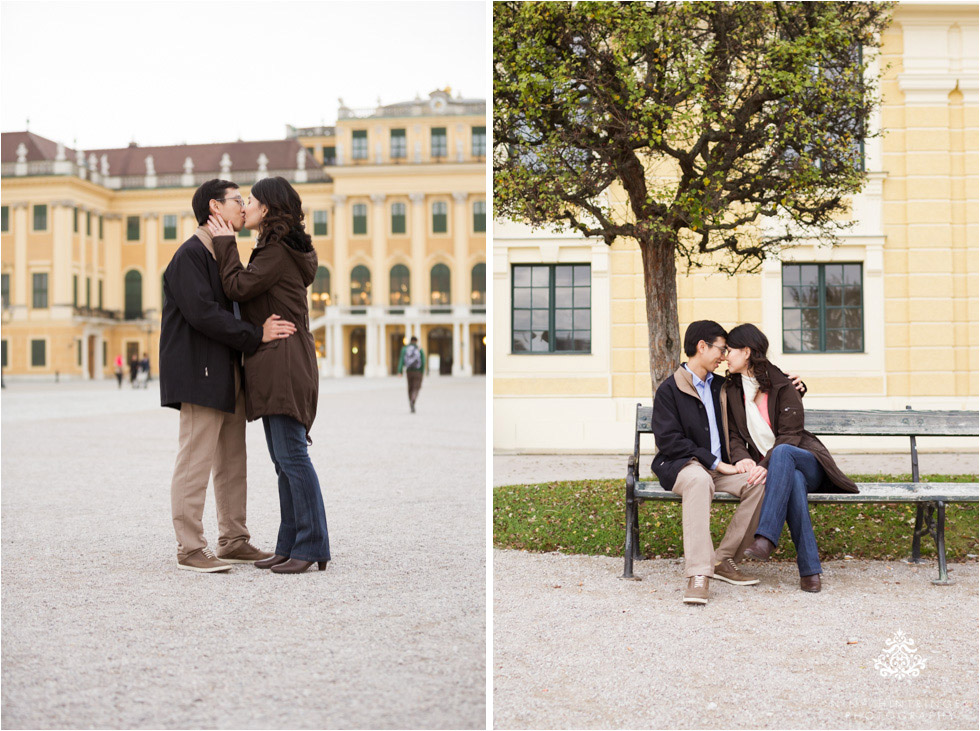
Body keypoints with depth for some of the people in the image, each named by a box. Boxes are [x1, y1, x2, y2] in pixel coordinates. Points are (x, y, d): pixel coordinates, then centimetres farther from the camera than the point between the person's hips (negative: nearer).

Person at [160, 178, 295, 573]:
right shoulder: (189, 255, -10)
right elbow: (203, 314, -20)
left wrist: (265, 328, 2)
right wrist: (256, 335, -17)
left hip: (228, 374, 10)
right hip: (200, 373, -10)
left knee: (233, 462, 12)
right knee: (195, 461, -6)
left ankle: (233, 541, 20)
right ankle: (190, 549, -1)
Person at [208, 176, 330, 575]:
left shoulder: (277, 251, -10)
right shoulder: (276, 249, 22)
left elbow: (237, 287, -14)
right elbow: (251, 292, 21)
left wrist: (225, 243, -3)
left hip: (285, 368, -11)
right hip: (273, 368, 11)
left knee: (292, 455, -9)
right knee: (283, 460, 10)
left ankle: (311, 546, -5)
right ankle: (290, 545, 14)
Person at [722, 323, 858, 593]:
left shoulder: (782, 386, -4)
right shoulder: (732, 390, 12)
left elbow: (789, 435, -11)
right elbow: (734, 435, 9)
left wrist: (766, 465, -27)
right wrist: (742, 458, -14)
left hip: (807, 461, -2)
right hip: (767, 467, 2)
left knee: (781, 454, -39)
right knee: (794, 481, -36)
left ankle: (765, 537, -49)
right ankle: (810, 569, -43)